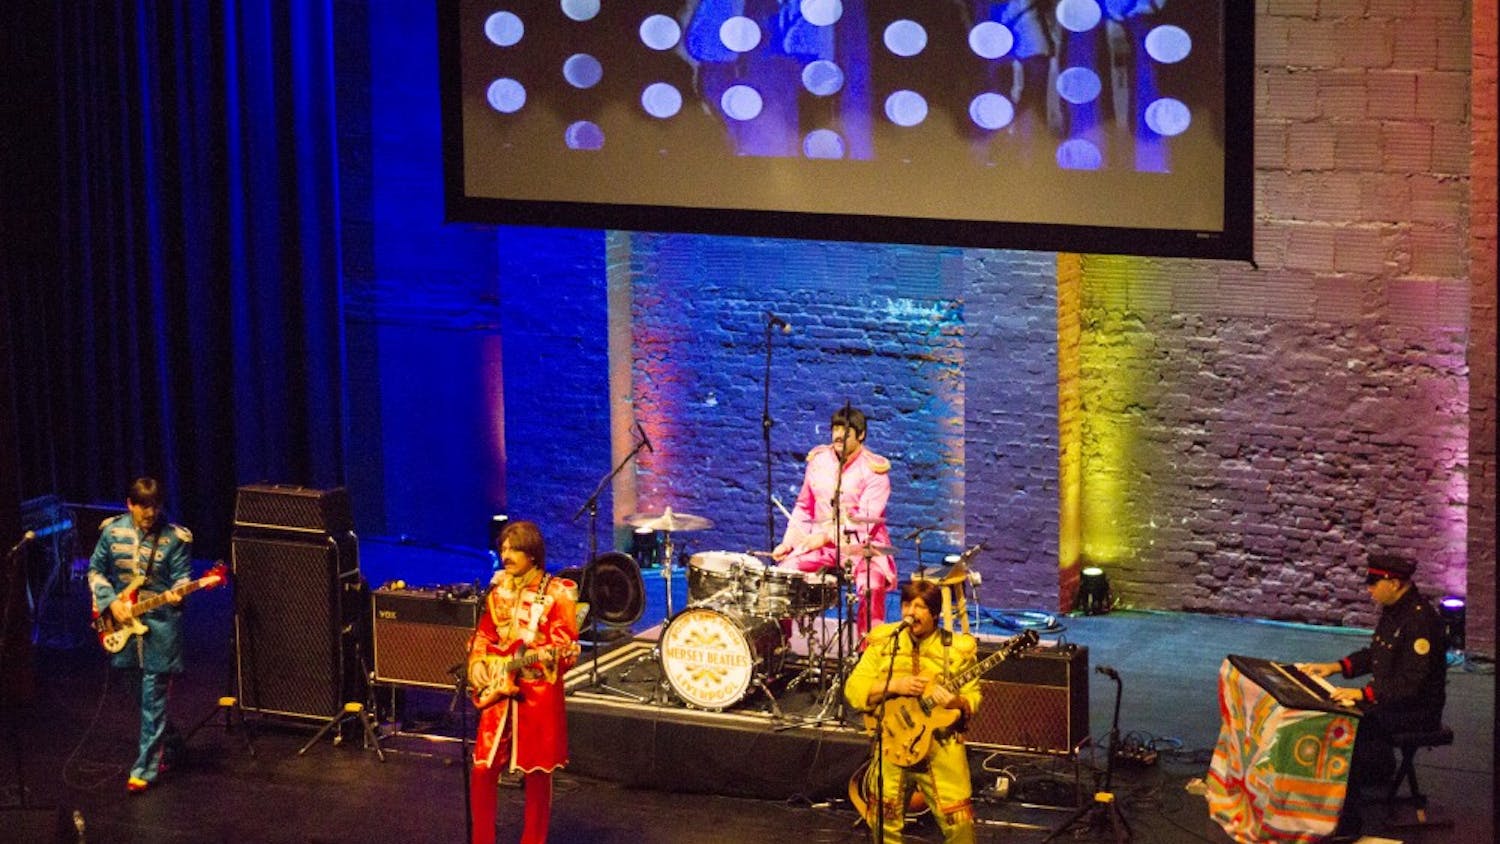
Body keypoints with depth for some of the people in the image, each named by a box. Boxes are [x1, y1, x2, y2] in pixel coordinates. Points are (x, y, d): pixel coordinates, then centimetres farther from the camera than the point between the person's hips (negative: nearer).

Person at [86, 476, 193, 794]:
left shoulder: (175, 538, -7)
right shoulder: (112, 531, 1)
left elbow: (182, 577, -6)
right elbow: (95, 570, 9)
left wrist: (176, 593, -29)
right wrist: (111, 602, -4)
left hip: (161, 624, -4)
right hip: (123, 623, 4)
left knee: (153, 698, -5)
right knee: (144, 693, 16)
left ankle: (146, 768, -2)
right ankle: (169, 744, 38)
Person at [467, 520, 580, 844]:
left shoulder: (557, 593, -8)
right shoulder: (499, 589, 9)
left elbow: (568, 650, -11)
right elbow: (483, 634, 18)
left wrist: (537, 655, -28)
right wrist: (478, 663, -1)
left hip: (539, 692, -5)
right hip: (497, 690, 5)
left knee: (537, 773, 3)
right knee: (483, 769, 2)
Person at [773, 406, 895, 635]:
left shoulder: (874, 469, -7)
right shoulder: (818, 460, 8)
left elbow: (865, 520, -17)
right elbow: (803, 508, 16)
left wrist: (827, 535, -28)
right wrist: (788, 543, 3)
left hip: (860, 546, -4)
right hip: (819, 544, 4)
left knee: (872, 586, -33)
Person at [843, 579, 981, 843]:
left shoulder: (957, 648, 3)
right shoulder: (883, 641, 6)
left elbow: (972, 700, 2)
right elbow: (853, 689, 2)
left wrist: (955, 702, -21)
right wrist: (894, 686, -13)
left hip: (942, 744, -1)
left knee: (959, 822, -8)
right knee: (884, 820, 2)